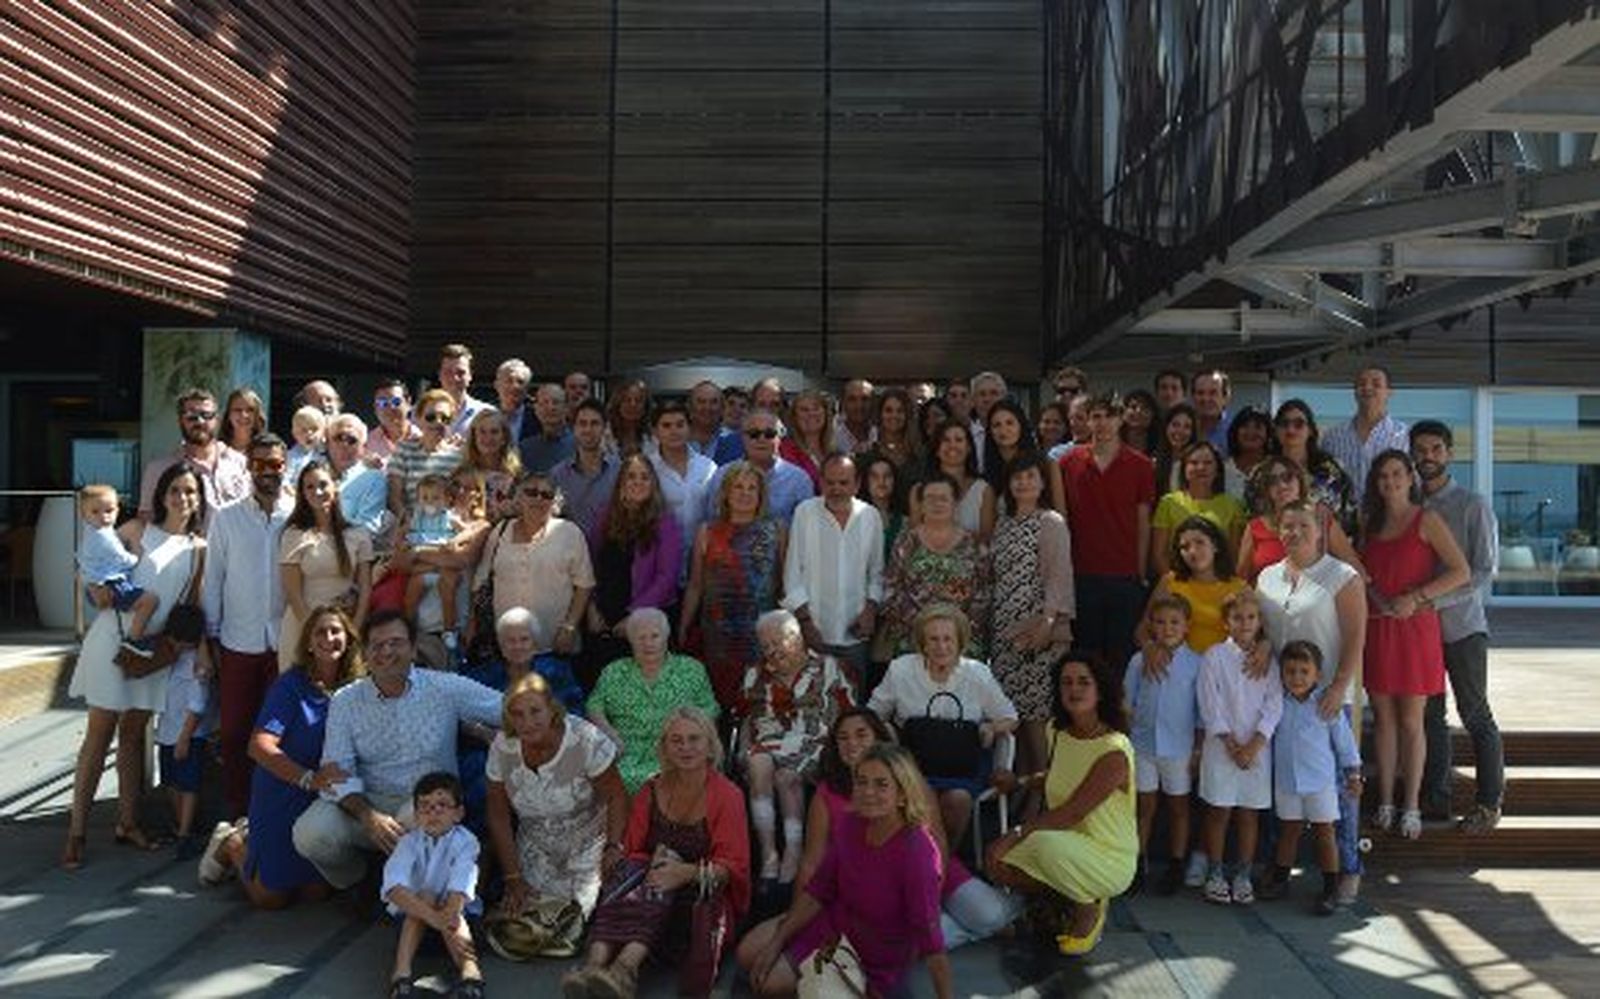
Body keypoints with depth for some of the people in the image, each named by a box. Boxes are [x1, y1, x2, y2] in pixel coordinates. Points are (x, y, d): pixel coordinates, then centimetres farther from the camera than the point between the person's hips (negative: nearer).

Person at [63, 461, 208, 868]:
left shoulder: (199, 549, 5)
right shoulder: (138, 530, -3)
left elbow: (192, 605, 6)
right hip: (115, 637, -3)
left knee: (134, 732, 13)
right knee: (99, 734, -1)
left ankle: (127, 821, 22)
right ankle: (76, 830, 4)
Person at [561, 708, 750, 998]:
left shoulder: (727, 795, -3)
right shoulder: (652, 792, 10)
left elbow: (733, 865, -11)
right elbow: (633, 851, 8)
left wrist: (687, 872, -30)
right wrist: (655, 864, -16)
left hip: (706, 894, -3)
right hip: (657, 884, 3)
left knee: (660, 886, -36)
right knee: (629, 873, -31)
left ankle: (625, 968, -58)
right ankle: (596, 962, -52)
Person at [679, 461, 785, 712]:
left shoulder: (775, 531, 6)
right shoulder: (708, 533, 8)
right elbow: (695, 587, 12)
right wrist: (682, 632, 13)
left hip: (762, 634, -1)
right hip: (717, 638, 1)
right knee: (720, 702, 0)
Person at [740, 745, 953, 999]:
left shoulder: (918, 852, -32)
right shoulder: (850, 824, -14)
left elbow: (929, 934, -31)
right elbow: (818, 890, -3)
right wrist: (777, 942, -3)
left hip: (877, 963, -6)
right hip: (835, 923, 6)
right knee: (749, 954, 6)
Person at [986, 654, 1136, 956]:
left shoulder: (1114, 752, -21)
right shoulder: (1059, 732, 2)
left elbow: (1071, 813, -25)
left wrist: (1016, 834, -27)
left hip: (1111, 859, -7)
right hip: (1066, 844, 7)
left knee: (1047, 844, -36)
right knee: (998, 866, -15)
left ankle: (1090, 909, -6)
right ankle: (1069, 899, 10)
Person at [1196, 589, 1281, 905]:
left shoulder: (1268, 659, 5)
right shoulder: (1215, 656, -1)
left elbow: (1274, 704, -2)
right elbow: (1210, 704, -5)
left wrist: (1254, 744, -11)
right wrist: (1230, 743, -11)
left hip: (1257, 747, 2)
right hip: (1221, 746, -2)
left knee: (1249, 813, 8)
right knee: (1218, 811, 4)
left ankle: (1243, 876, 19)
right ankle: (1215, 874, 15)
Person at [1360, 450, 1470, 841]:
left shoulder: (1427, 521, -3)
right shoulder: (1369, 523, 12)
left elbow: (1462, 572, -10)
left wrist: (1415, 598, -16)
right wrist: (1370, 597, 1)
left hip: (1415, 627, -4)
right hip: (1376, 628, 4)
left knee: (1411, 721, 1)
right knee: (1383, 717, 7)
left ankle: (1411, 806, 11)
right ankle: (1385, 803, 15)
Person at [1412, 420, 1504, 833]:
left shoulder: (1473, 506, -6)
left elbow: (1484, 572, -13)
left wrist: (1429, 599, -21)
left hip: (1461, 624, -4)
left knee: (1476, 715, 1)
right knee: (1428, 714, 11)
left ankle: (1489, 803, 12)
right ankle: (1434, 795, 21)